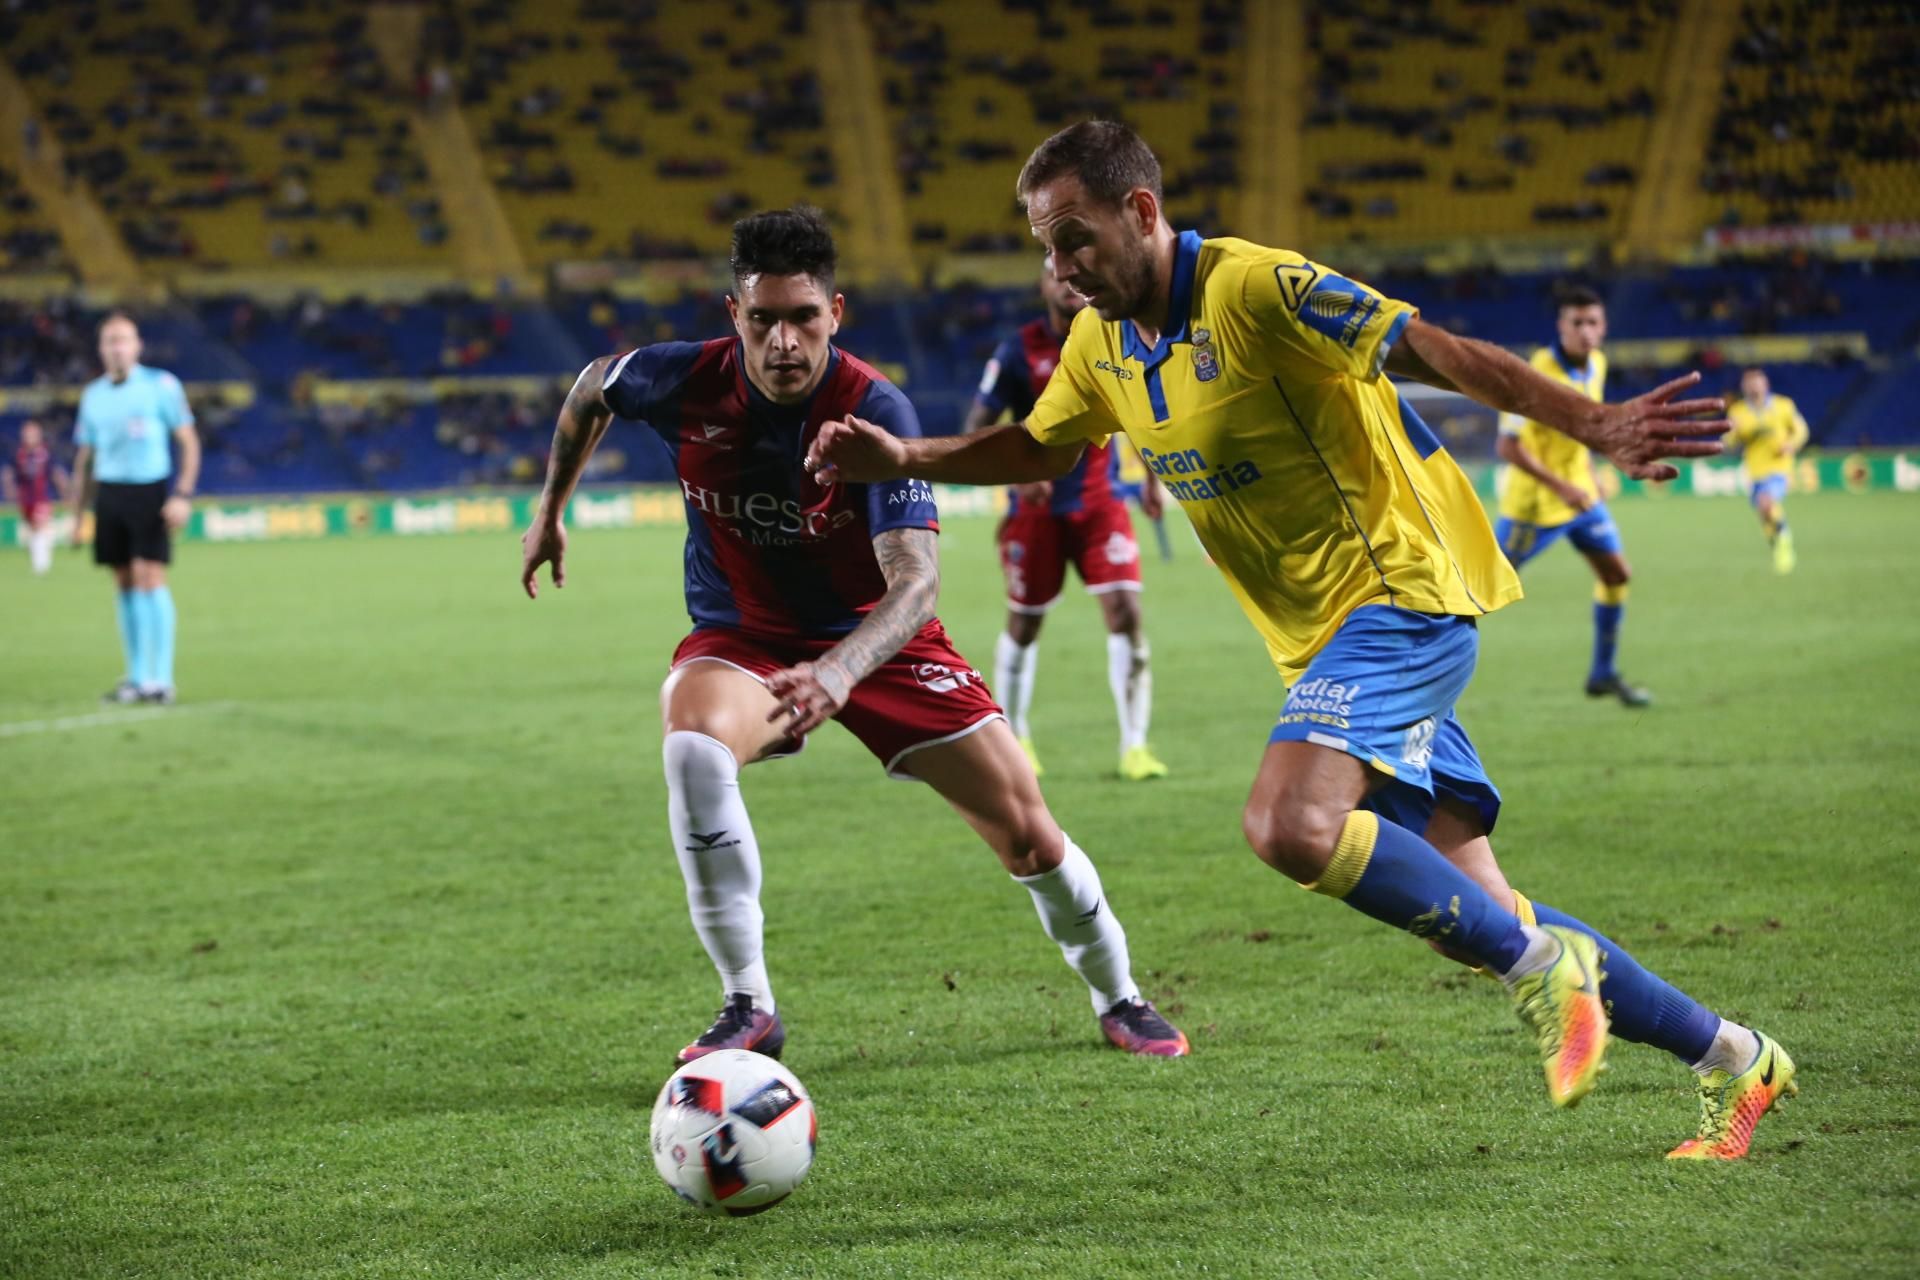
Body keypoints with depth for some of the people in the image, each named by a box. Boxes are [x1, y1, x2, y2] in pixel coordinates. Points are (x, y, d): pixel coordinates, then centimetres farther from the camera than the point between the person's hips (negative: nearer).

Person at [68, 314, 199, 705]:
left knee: (149, 577, -13)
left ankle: (160, 678, -11)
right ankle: (137, 677, 11)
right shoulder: (93, 395, 11)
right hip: (109, 493, 4)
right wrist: (78, 516, 14)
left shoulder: (161, 385, -2)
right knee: (124, 584, 5)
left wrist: (183, 495, -11)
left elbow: (189, 441, -1)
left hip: (150, 492, -4)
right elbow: (84, 459, 17)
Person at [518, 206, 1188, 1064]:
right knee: (692, 748, -34)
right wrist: (550, 509, 14)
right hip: (741, 637, 1)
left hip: (877, 638, -1)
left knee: (1027, 835, -4)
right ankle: (748, 1007, -21)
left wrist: (840, 672, -55)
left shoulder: (874, 410, -27)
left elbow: (916, 581, -37)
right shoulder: (685, 383, -20)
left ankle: (1117, 998, 27)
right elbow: (592, 390, 6)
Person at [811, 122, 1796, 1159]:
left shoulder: (1253, 290, -16)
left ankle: (1544, 966, -14)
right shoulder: (1102, 347, 8)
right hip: (1322, 641, 8)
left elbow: (1434, 351, -19)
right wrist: (901, 460, 11)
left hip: (1399, 596, -8)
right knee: (1469, 911, 5)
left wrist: (1596, 425, -28)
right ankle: (1733, 1057, 16)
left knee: (1292, 826, -30)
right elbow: (1036, 449, 26)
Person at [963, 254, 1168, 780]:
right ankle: (1014, 737, 30)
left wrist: (1153, 478, 9)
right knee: (1024, 622, 8)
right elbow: (976, 429, -8)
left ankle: (1134, 746, -9)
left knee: (1125, 609, -13)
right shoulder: (1019, 351, -8)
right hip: (1037, 506, -1)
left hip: (1100, 501, 1)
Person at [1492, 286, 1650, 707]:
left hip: (1578, 491, 8)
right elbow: (1507, 446, -27)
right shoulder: (1539, 374, -26)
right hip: (1534, 500, -8)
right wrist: (1560, 487, -28)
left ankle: (1603, 672, 18)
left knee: (1616, 573, 6)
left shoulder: (1596, 364, -1)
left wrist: (1589, 474, 14)